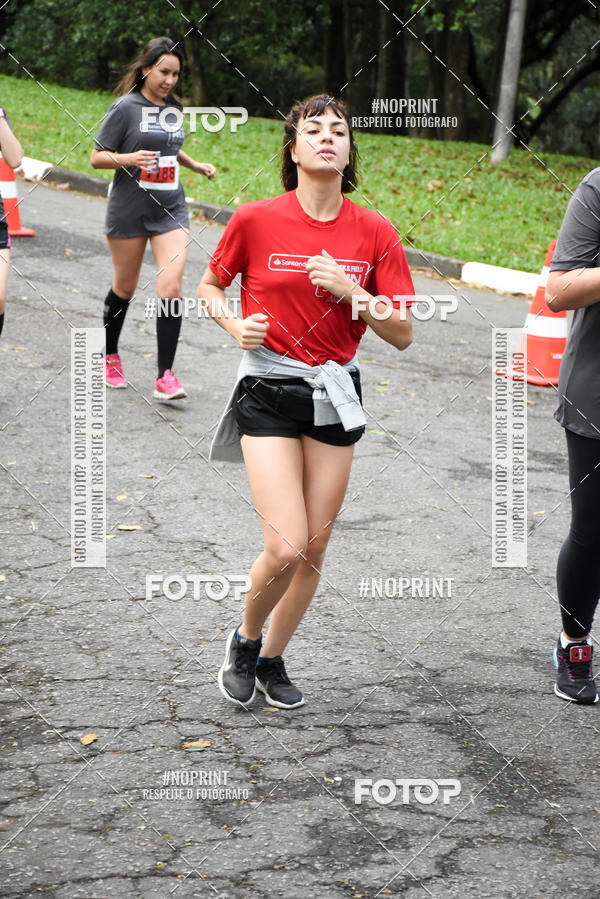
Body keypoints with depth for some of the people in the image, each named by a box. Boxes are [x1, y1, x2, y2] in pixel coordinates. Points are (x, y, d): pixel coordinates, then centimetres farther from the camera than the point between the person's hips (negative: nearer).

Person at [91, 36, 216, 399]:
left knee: (171, 287, -11)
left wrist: (196, 165, 14)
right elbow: (97, 157, -7)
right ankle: (110, 356, 34)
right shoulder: (126, 107, -8)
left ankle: (166, 377, -9)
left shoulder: (174, 109, 10)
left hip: (171, 209, 4)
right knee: (125, 287, 10)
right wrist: (128, 158, -24)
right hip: (129, 209, -4)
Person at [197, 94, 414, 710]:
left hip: (335, 395, 3)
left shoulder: (374, 232, -2)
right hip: (268, 395, -3)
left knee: (314, 550, 7)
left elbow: (402, 334, -1)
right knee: (285, 547, -13)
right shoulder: (255, 221, -7)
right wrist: (236, 326, -9)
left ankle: (271, 659, 29)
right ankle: (244, 640, 17)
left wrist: (350, 292, -16)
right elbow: (209, 286, 10)